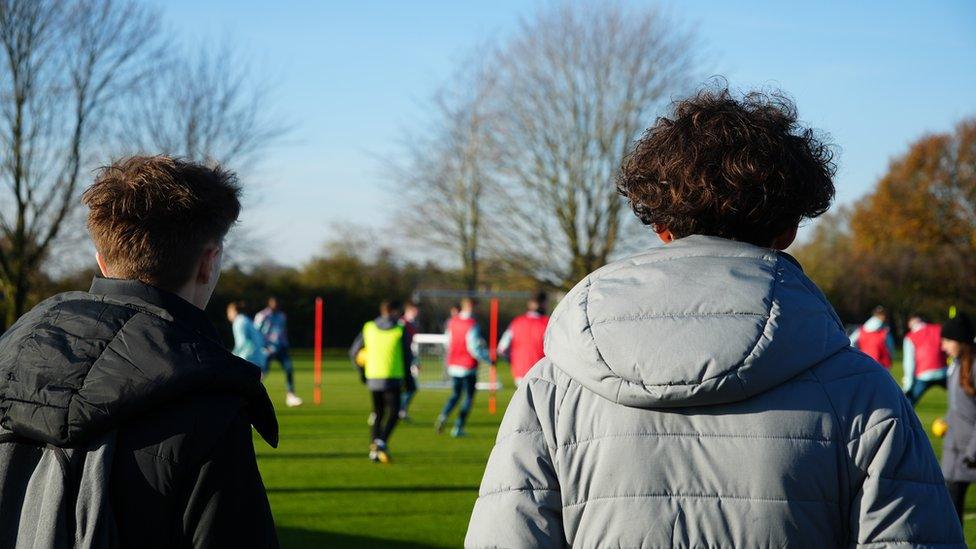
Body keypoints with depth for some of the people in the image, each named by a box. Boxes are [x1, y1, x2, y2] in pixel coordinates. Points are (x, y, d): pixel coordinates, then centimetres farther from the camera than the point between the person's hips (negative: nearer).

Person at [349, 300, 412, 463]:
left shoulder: (368, 328, 7)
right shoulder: (400, 330, -3)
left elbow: (354, 352, 10)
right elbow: (408, 356, -2)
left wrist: (362, 373, 21)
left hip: (373, 377, 4)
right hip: (392, 378, -4)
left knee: (377, 413, 15)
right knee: (393, 413, 0)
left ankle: (374, 449, 10)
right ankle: (382, 441, -21)